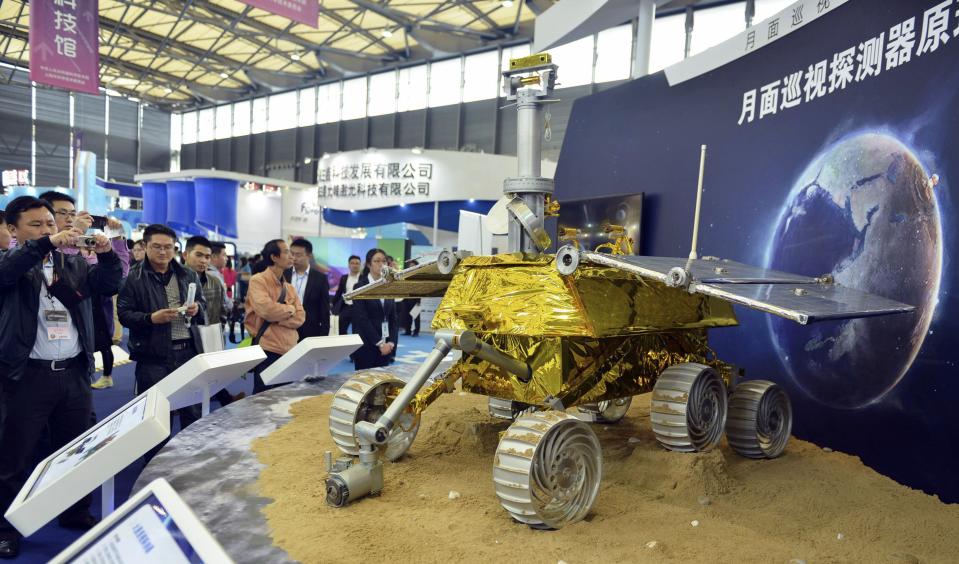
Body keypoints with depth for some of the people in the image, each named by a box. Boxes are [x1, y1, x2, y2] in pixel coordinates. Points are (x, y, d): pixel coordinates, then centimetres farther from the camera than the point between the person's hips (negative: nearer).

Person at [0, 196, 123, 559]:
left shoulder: (74, 264, 10)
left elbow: (108, 285, 3)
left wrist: (107, 254, -15)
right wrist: (47, 243, -34)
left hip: (74, 372, 4)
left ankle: (76, 513, 32)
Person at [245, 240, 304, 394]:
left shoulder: (289, 287, 15)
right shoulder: (258, 281, -5)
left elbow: (300, 317, 2)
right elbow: (266, 309, -22)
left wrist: (275, 315, -14)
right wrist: (289, 309, -5)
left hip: (290, 351, 7)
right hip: (268, 351, -6)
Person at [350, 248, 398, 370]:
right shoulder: (360, 287, -5)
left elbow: (393, 318, 10)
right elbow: (362, 319, -12)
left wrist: (391, 342, -3)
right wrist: (379, 343, -15)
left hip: (385, 345, 5)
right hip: (366, 346, -5)